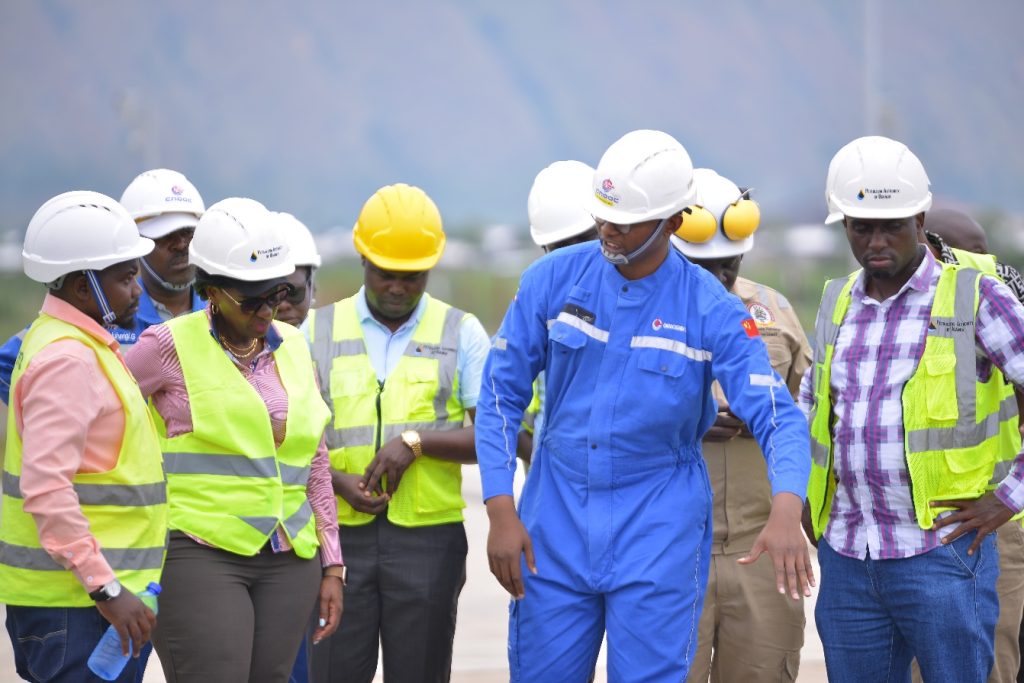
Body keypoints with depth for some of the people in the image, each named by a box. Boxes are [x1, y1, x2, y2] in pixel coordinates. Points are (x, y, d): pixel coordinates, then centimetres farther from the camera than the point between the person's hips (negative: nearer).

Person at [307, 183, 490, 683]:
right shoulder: (319, 330, 9)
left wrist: (415, 441, -14)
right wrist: (338, 482, -10)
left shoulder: (461, 333, 6)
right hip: (340, 534, 1)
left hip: (429, 535, -1)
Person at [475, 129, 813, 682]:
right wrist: (501, 513, -8)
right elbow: (501, 394, 1)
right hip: (555, 519, 2)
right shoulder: (552, 280, -4)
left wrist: (786, 513, -33)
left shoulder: (711, 311, -9)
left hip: (658, 531, -2)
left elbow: (777, 416, -14)